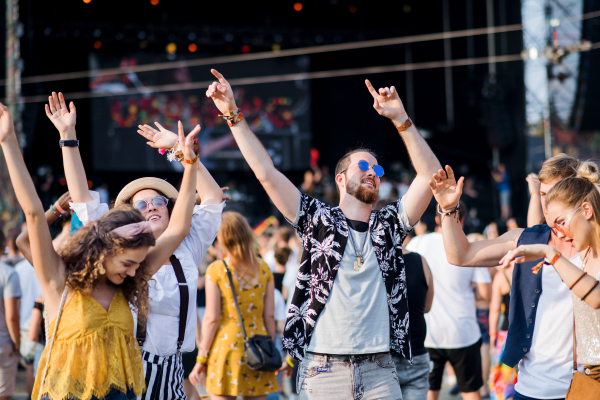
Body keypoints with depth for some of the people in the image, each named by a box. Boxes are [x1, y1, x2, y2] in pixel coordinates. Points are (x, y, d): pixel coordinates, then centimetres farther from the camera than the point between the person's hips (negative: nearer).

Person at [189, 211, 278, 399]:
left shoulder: (216, 270, -5)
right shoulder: (263, 269, 4)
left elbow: (212, 318, -7)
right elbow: (269, 316, 4)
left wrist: (201, 357, -1)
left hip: (226, 345, -3)